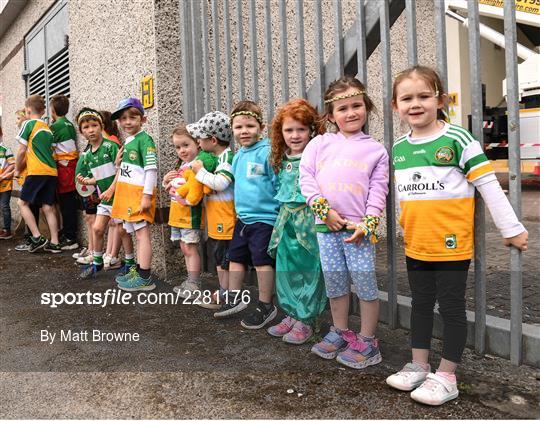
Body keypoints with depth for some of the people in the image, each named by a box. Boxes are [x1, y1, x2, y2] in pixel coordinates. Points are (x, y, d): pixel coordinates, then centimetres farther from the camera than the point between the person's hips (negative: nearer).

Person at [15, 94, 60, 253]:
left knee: (22, 203, 5)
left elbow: (22, 151, -3)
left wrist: (17, 170, 10)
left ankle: (37, 238, -2)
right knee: (48, 207, 7)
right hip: (51, 172, 7)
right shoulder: (47, 128, 18)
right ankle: (54, 243, 5)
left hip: (37, 172, -6)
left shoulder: (28, 124, -2)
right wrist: (22, 165, 24)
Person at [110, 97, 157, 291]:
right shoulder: (127, 141, 17)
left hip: (139, 193, -10)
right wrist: (115, 189, 23)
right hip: (127, 193, 10)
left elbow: (151, 169, -17)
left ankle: (144, 279, -5)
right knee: (128, 231, 17)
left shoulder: (144, 139, -10)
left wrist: (147, 195, -21)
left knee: (142, 232, -8)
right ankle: (135, 270, 31)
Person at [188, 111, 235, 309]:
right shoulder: (215, 157, 10)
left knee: (225, 259, 2)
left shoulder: (227, 157, -18)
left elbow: (220, 183, -32)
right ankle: (222, 292, 32)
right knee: (219, 257, 19)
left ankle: (225, 296, 14)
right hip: (216, 220, 10)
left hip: (225, 220, -10)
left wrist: (200, 171, -20)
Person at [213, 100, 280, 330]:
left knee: (262, 261, 1)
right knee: (235, 257, 16)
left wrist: (282, 212, -16)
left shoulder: (267, 152, -14)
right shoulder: (237, 156, 10)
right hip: (242, 218, 8)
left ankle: (266, 306, 16)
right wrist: (239, 207, 18)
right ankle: (234, 298, 33)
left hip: (264, 219, -8)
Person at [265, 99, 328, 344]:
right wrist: (284, 207, 16)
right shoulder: (282, 160, 12)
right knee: (286, 269, 13)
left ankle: (305, 321, 14)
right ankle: (292, 314, 28)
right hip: (286, 218, 7)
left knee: (309, 271, 1)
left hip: (309, 218, -7)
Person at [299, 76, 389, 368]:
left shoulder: (376, 149, 7)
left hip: (358, 228, -2)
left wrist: (367, 225, -10)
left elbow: (378, 191, 1)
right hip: (326, 226, 2)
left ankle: (367, 341, 17)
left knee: (365, 282, 1)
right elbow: (306, 177, 2)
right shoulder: (320, 143, 9)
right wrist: (324, 209, -8)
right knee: (334, 283, 12)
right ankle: (340, 332, 30)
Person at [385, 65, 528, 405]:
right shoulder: (398, 148, 5)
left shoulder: (458, 139, -11)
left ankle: (446, 377, 19)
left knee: (451, 307, 6)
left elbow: (489, 186, -8)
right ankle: (419, 366, 32)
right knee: (421, 304, 17)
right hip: (415, 246, 6)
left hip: (452, 244, -5)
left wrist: (511, 229, -6)